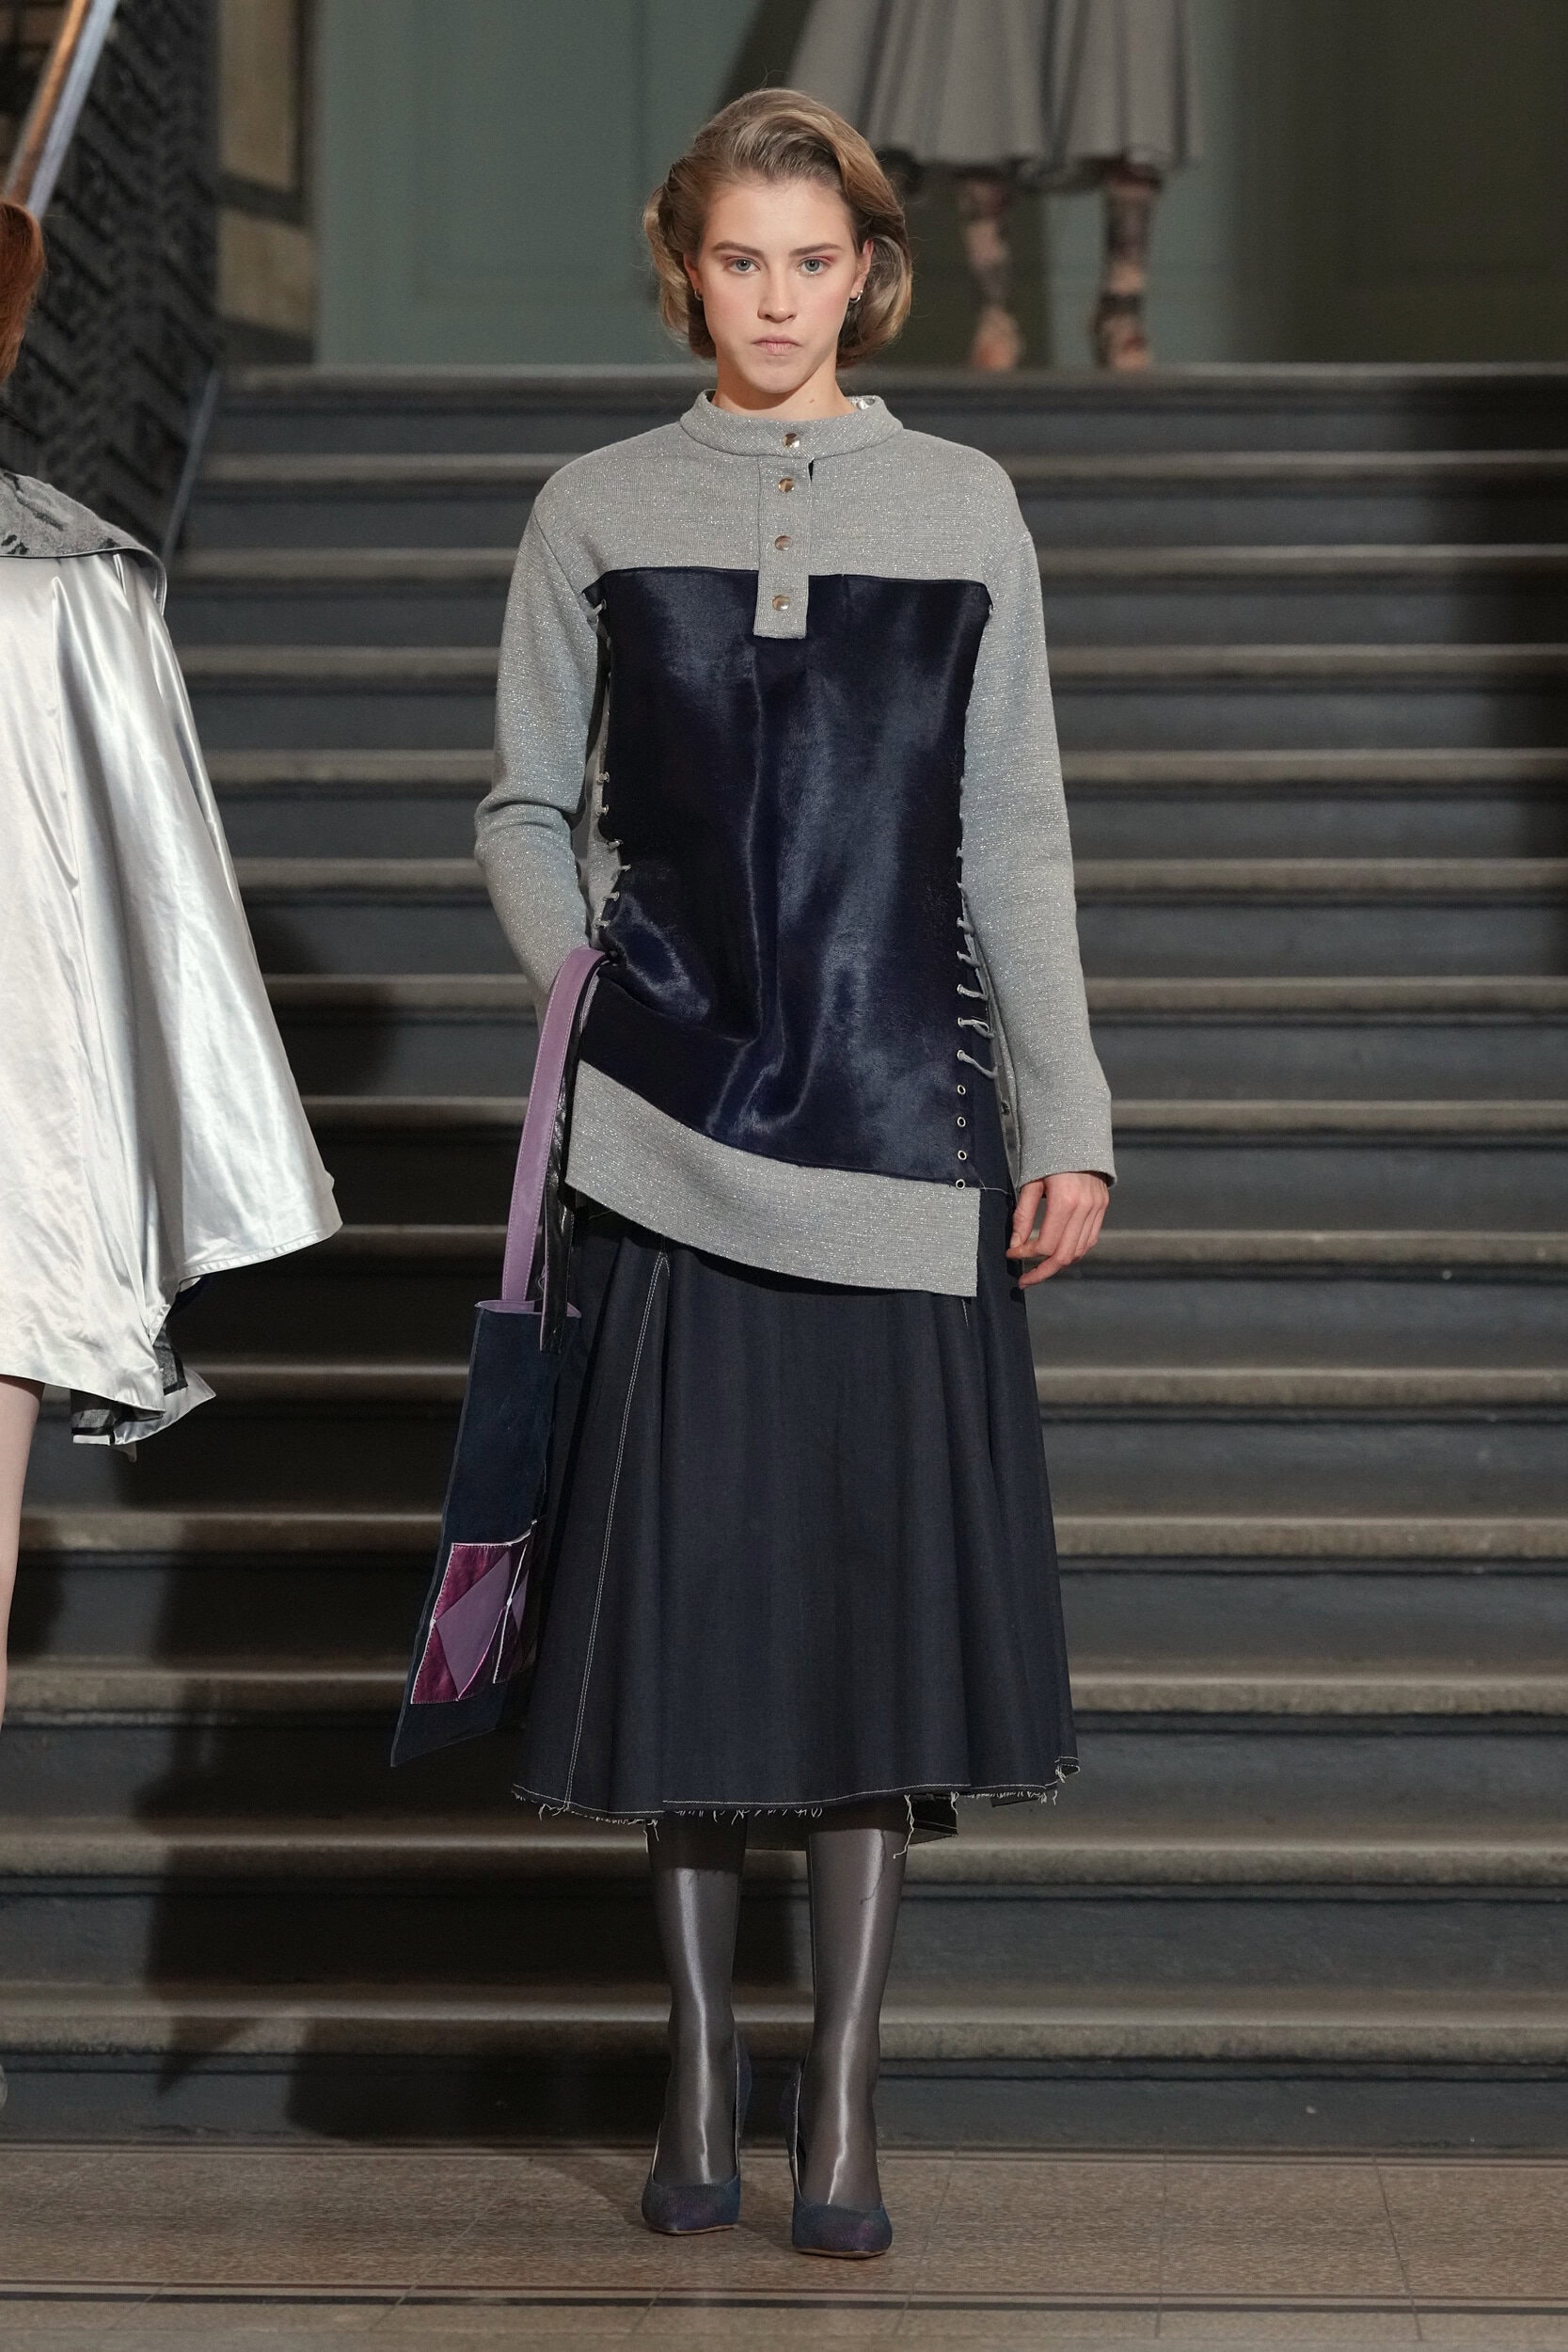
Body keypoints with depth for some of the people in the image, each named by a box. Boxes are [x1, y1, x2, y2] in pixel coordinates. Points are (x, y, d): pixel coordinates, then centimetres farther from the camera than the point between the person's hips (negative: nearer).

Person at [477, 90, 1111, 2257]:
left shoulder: (963, 508, 8)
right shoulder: (598, 513, 7)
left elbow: (1015, 841, 8)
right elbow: (525, 809, 11)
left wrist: (1069, 1118, 2)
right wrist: (581, 980, -7)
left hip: (901, 1121, 0)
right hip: (670, 1123, 0)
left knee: (887, 1592, -1)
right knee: (687, 1589, 2)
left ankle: (843, 2100, 9)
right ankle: (701, 2077, 16)